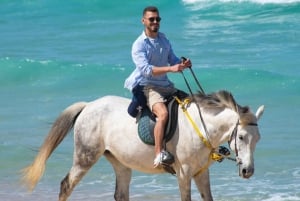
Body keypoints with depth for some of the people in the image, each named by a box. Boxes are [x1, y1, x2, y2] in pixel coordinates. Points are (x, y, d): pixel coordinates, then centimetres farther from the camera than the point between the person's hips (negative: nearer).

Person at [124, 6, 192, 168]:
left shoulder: (164, 40, 12)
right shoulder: (139, 45, -10)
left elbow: (173, 60, 19)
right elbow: (146, 69, -23)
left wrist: (183, 64, -6)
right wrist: (170, 68, -33)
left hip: (166, 86, 8)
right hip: (148, 87, -8)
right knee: (163, 113, -34)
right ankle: (159, 154, -39)